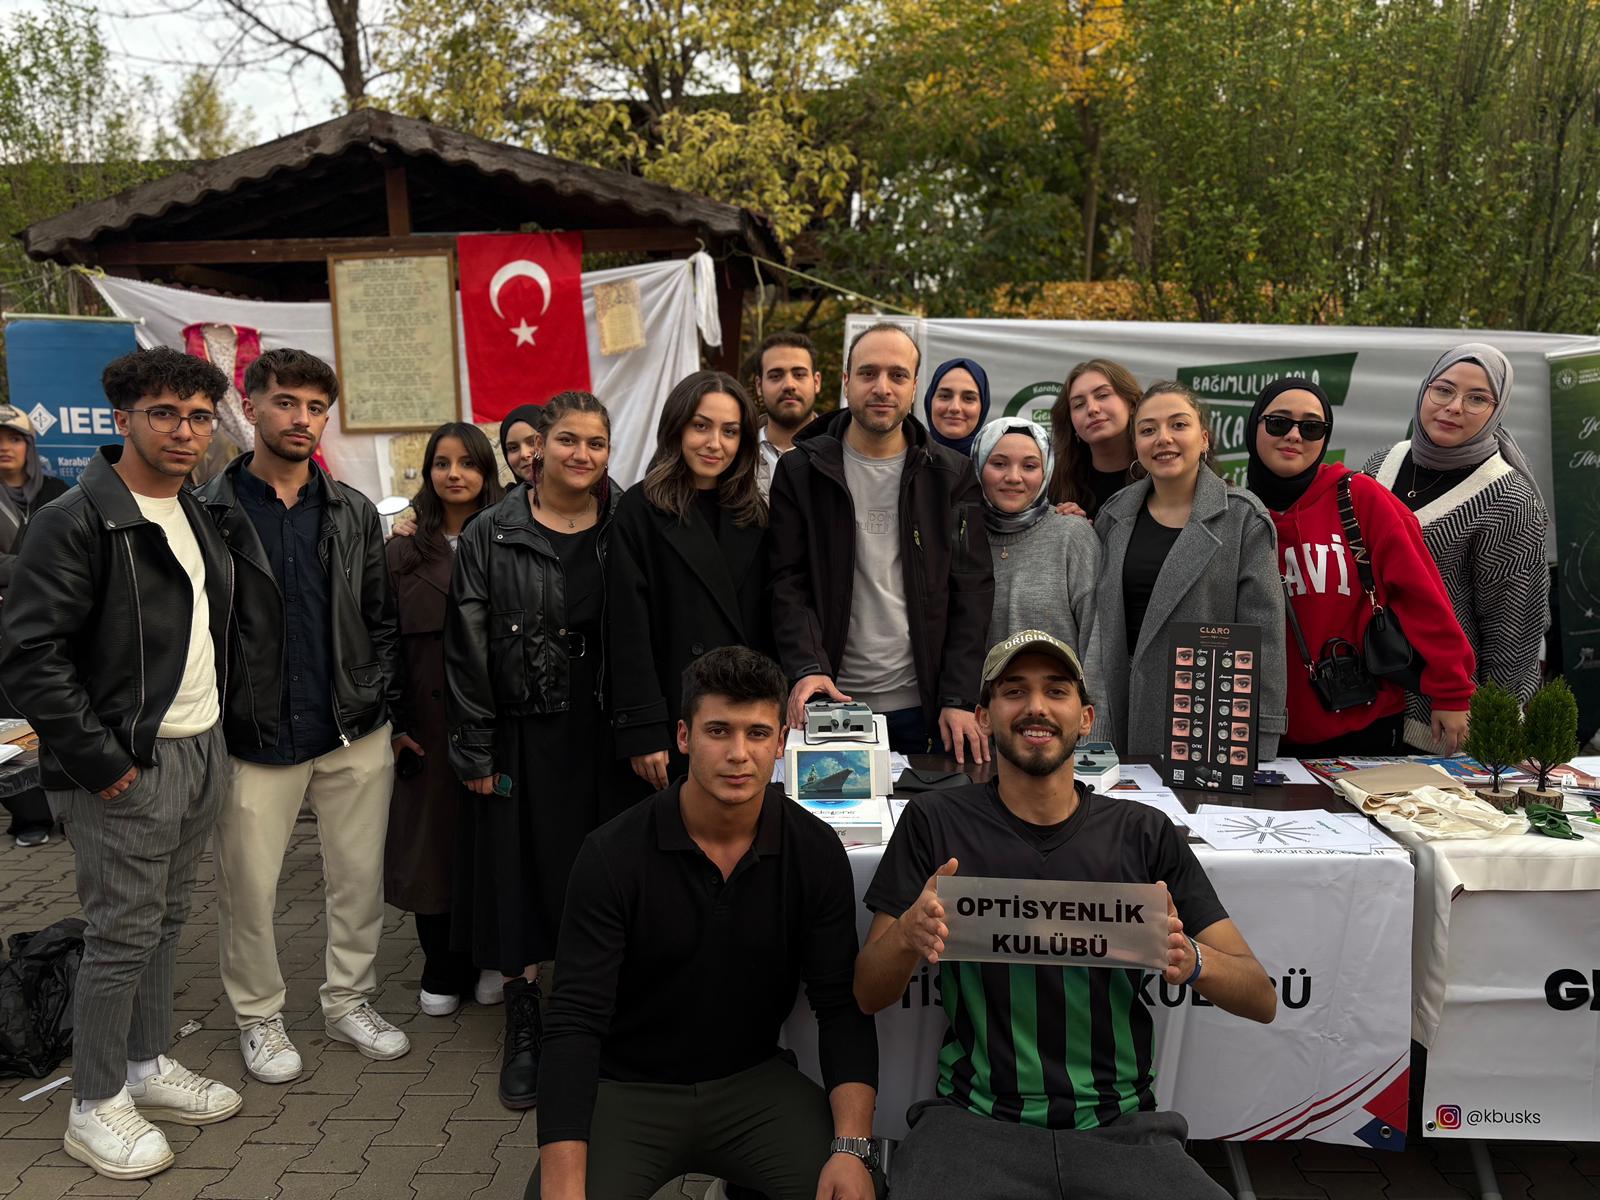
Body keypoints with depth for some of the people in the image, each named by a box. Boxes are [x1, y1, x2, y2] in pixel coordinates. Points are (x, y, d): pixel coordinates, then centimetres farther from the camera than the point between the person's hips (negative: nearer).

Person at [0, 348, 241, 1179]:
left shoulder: (195, 516, 11)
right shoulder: (77, 522, -14)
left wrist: (215, 733, 12)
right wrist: (100, 760, -17)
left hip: (201, 753, 8)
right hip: (127, 770, -7)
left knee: (165, 925, 17)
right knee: (121, 937, 2)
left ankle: (150, 1067, 33)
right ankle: (95, 1108, 18)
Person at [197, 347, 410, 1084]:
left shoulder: (354, 513, 7)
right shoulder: (210, 514, -5)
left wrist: (391, 714, 7)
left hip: (356, 735, 3)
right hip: (255, 741, -3)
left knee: (360, 877, 11)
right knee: (249, 889, 7)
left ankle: (350, 1001, 29)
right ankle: (258, 1017, 27)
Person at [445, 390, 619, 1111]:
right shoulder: (490, 536, -2)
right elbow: (467, 648, -3)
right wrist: (475, 749, -6)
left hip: (602, 735, 1)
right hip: (522, 736, -1)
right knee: (521, 877, 7)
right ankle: (523, 1031, 23)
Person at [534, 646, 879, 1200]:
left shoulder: (816, 852, -7)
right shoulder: (613, 856, -15)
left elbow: (841, 1006, -6)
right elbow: (577, 1022, -19)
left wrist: (852, 1147, -20)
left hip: (754, 1081, 2)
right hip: (626, 1089, -2)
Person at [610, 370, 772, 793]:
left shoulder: (755, 514, 11)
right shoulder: (641, 509, -4)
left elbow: (768, 621, 11)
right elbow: (628, 628, -9)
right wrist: (642, 732, -14)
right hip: (676, 724, -4)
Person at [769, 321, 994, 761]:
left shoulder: (952, 475, 5)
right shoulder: (800, 471, 3)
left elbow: (972, 591, 2)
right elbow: (787, 583, -2)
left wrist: (960, 698, -7)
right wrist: (807, 668, -19)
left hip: (922, 707, 1)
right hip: (831, 701, -1)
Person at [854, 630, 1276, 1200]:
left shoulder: (1143, 833, 3)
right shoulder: (935, 822, 0)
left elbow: (1261, 999, 3)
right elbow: (868, 994, 1)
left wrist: (1192, 958, -21)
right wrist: (908, 934, -22)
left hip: (1119, 1128, 3)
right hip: (974, 1122, -2)